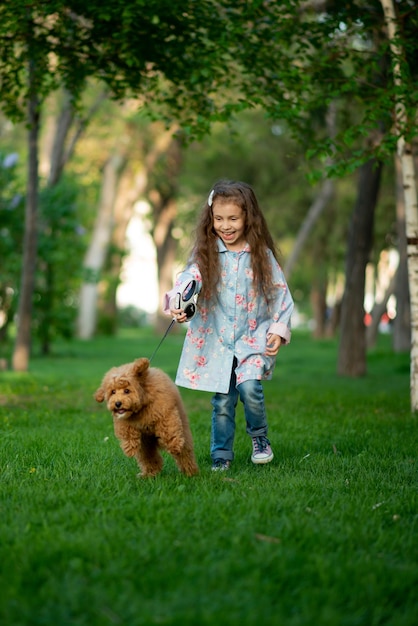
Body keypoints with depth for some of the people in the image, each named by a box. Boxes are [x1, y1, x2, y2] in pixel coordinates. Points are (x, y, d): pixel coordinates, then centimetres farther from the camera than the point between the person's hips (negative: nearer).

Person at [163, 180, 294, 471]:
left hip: (254, 337, -1)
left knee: (249, 386, -21)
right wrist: (178, 302, -38)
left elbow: (281, 293, 5)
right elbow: (190, 277, -18)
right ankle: (221, 458, 18)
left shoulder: (261, 254, 0)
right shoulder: (206, 253, 0)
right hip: (217, 340, 1)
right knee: (222, 402, 4)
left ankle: (260, 437, 4)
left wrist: (279, 330, -5)